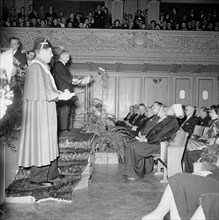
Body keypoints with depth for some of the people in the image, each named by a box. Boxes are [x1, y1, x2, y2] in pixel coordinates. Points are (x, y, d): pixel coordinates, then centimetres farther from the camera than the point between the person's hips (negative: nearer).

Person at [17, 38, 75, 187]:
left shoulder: (43, 67, 15)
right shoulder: (36, 67, -15)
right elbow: (42, 92, -21)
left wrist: (61, 93, 6)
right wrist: (61, 96, -15)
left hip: (45, 111, 10)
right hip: (39, 110, -10)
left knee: (48, 142, 13)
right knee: (40, 142, -4)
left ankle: (50, 173, 23)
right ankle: (37, 177, 6)